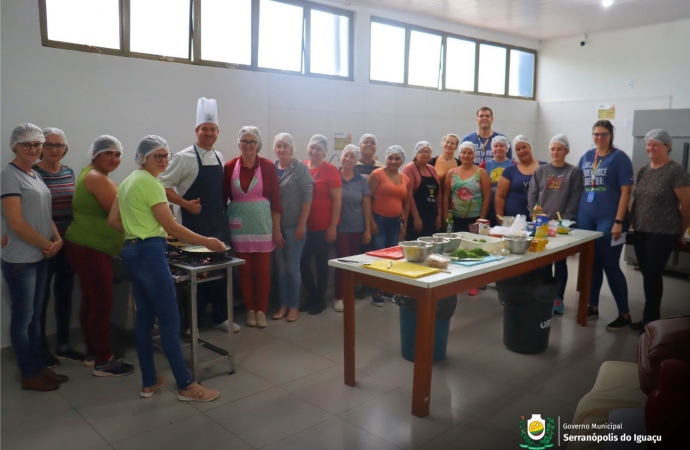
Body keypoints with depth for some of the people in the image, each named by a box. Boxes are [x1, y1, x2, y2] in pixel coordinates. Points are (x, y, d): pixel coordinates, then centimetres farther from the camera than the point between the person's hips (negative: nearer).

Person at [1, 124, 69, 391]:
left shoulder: (35, 175, 12)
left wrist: (57, 239, -1)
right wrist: (47, 245, -10)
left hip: (39, 257, 8)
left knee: (35, 316, 16)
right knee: (23, 318, 3)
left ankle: (40, 367, 27)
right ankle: (29, 375, 15)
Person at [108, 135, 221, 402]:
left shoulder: (129, 181, 15)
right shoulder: (150, 183, -14)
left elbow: (113, 220, 16)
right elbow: (172, 227, -17)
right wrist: (207, 242, -12)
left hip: (133, 252, 10)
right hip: (150, 253, -10)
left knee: (145, 318, 13)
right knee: (170, 320, -6)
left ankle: (149, 382, 21)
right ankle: (186, 386, 1)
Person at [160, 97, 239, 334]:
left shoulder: (219, 158, 10)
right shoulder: (184, 157, -9)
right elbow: (163, 186, -11)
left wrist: (224, 213, 10)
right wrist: (186, 204, -22)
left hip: (218, 222, 6)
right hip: (194, 223, -6)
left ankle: (220, 317, 24)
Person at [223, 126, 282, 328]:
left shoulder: (268, 166, -3)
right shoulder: (230, 167, 0)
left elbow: (275, 200, -2)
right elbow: (223, 198, 4)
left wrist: (277, 229, -3)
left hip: (262, 224, -1)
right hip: (240, 225, 1)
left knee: (263, 270, 4)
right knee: (244, 270, 7)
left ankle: (261, 310, 18)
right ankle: (250, 310, 22)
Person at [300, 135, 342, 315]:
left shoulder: (330, 170, -7)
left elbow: (337, 200, -8)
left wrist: (333, 226, -11)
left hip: (324, 227, -4)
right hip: (304, 226, 4)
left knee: (321, 263, 8)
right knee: (303, 262, 8)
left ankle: (320, 300, 23)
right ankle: (311, 296, 29)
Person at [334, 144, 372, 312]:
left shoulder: (362, 180, 3)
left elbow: (366, 206, 5)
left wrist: (368, 229, 3)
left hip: (358, 228, 3)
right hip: (340, 228, -2)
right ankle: (339, 297, 8)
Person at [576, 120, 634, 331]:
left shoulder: (619, 157, -3)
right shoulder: (586, 157, 11)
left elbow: (625, 191, -9)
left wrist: (619, 222, -15)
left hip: (609, 219, -5)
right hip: (585, 217, 5)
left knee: (610, 265, -3)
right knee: (591, 263, 12)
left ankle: (624, 314, 9)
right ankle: (592, 307, 24)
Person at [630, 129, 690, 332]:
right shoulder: (643, 171, 10)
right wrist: (634, 222, 10)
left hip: (662, 234, -6)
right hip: (641, 232, 6)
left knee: (653, 275, -2)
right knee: (647, 274, 10)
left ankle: (651, 320, 11)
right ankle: (650, 318, 21)